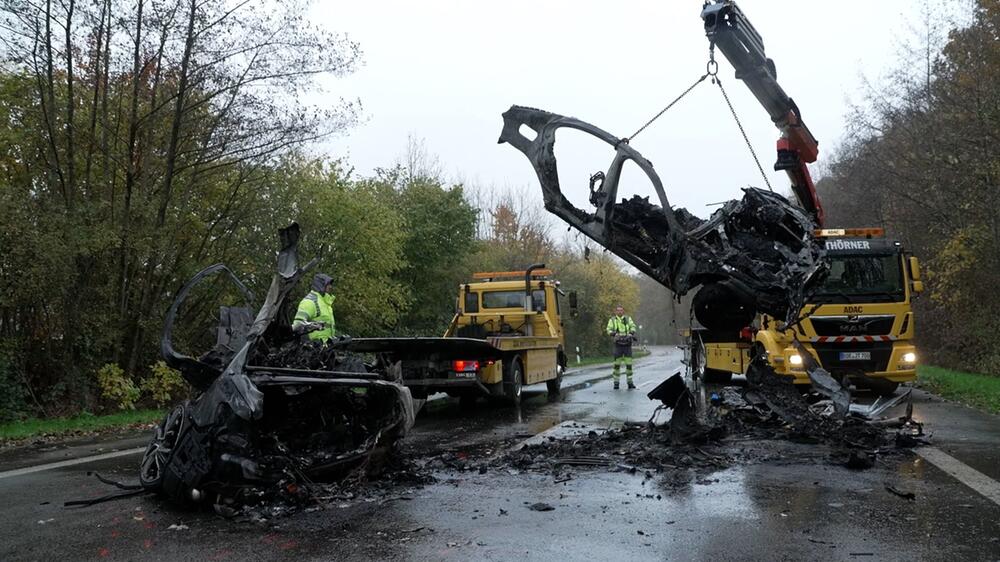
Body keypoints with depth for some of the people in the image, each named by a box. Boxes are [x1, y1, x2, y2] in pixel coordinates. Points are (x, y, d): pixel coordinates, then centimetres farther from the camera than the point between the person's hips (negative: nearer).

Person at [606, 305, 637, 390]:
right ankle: (616, 382, 6)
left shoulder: (628, 319, 10)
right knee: (617, 364, -1)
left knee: (629, 363, -1)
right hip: (618, 344, -1)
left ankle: (630, 382, 5)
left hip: (628, 344, 1)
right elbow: (609, 329, -1)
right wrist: (614, 334, -21)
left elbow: (633, 326, 0)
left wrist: (631, 333, -20)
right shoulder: (612, 320, 6)